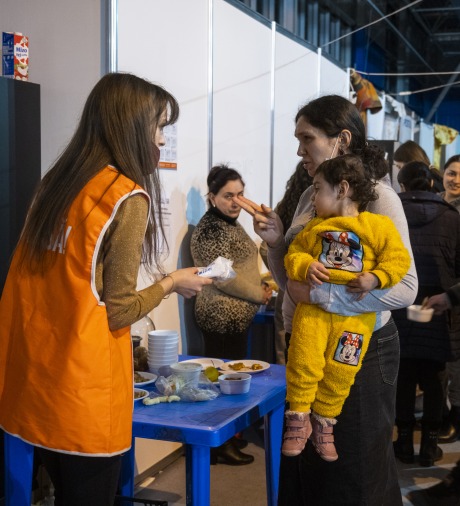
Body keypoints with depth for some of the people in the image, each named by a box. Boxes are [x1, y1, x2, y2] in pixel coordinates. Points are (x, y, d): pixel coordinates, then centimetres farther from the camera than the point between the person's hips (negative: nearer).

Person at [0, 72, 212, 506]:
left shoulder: (55, 182, 8)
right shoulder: (129, 197, -12)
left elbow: (63, 284, 12)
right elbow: (117, 312, -12)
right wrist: (172, 282, 3)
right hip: (81, 389, -7)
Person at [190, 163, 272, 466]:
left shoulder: (230, 223, 15)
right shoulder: (211, 229, -15)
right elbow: (223, 277, -19)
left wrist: (261, 284, 8)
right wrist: (259, 295, -10)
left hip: (238, 316, 9)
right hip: (224, 317, -9)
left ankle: (229, 436, 27)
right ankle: (221, 446, 7)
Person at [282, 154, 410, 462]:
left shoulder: (379, 226, -1)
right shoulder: (315, 227, 12)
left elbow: (398, 259, -3)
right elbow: (295, 252, 13)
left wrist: (376, 278, -17)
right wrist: (305, 266, -8)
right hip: (314, 306, 2)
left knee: (340, 371, 3)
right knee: (304, 362, -7)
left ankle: (324, 424, 21)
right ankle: (299, 418, 11)